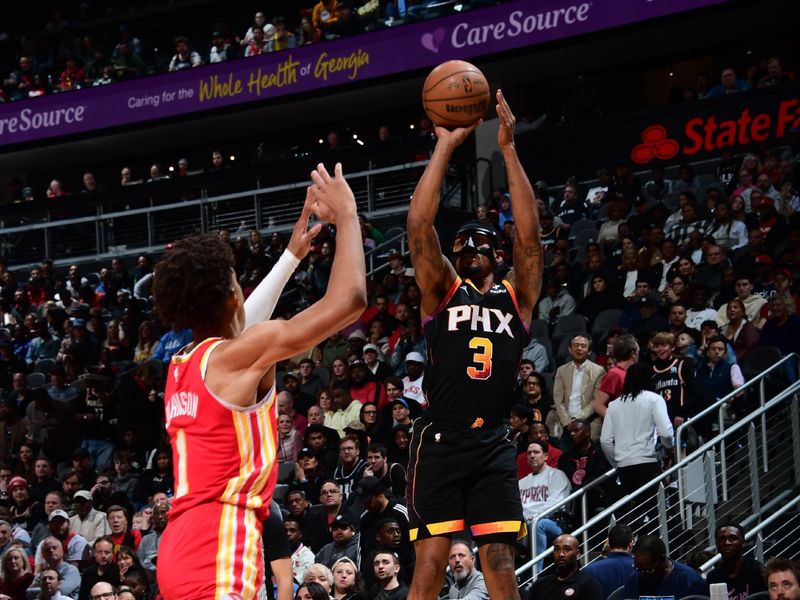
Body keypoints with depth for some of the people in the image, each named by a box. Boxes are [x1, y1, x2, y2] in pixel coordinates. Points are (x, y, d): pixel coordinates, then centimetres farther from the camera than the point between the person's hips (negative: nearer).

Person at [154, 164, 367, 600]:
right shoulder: (238, 354, -7)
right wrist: (346, 215, 4)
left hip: (182, 542, 10)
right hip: (220, 545, -10)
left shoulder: (181, 367, 18)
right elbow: (348, 298, -10)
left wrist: (292, 255, 45)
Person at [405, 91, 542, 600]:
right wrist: (445, 146, -5)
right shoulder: (442, 290, 9)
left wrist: (508, 148, -6)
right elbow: (419, 226, -3)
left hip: (492, 445, 1)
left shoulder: (517, 297, 12)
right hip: (440, 441, -1)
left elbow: (530, 235, -1)